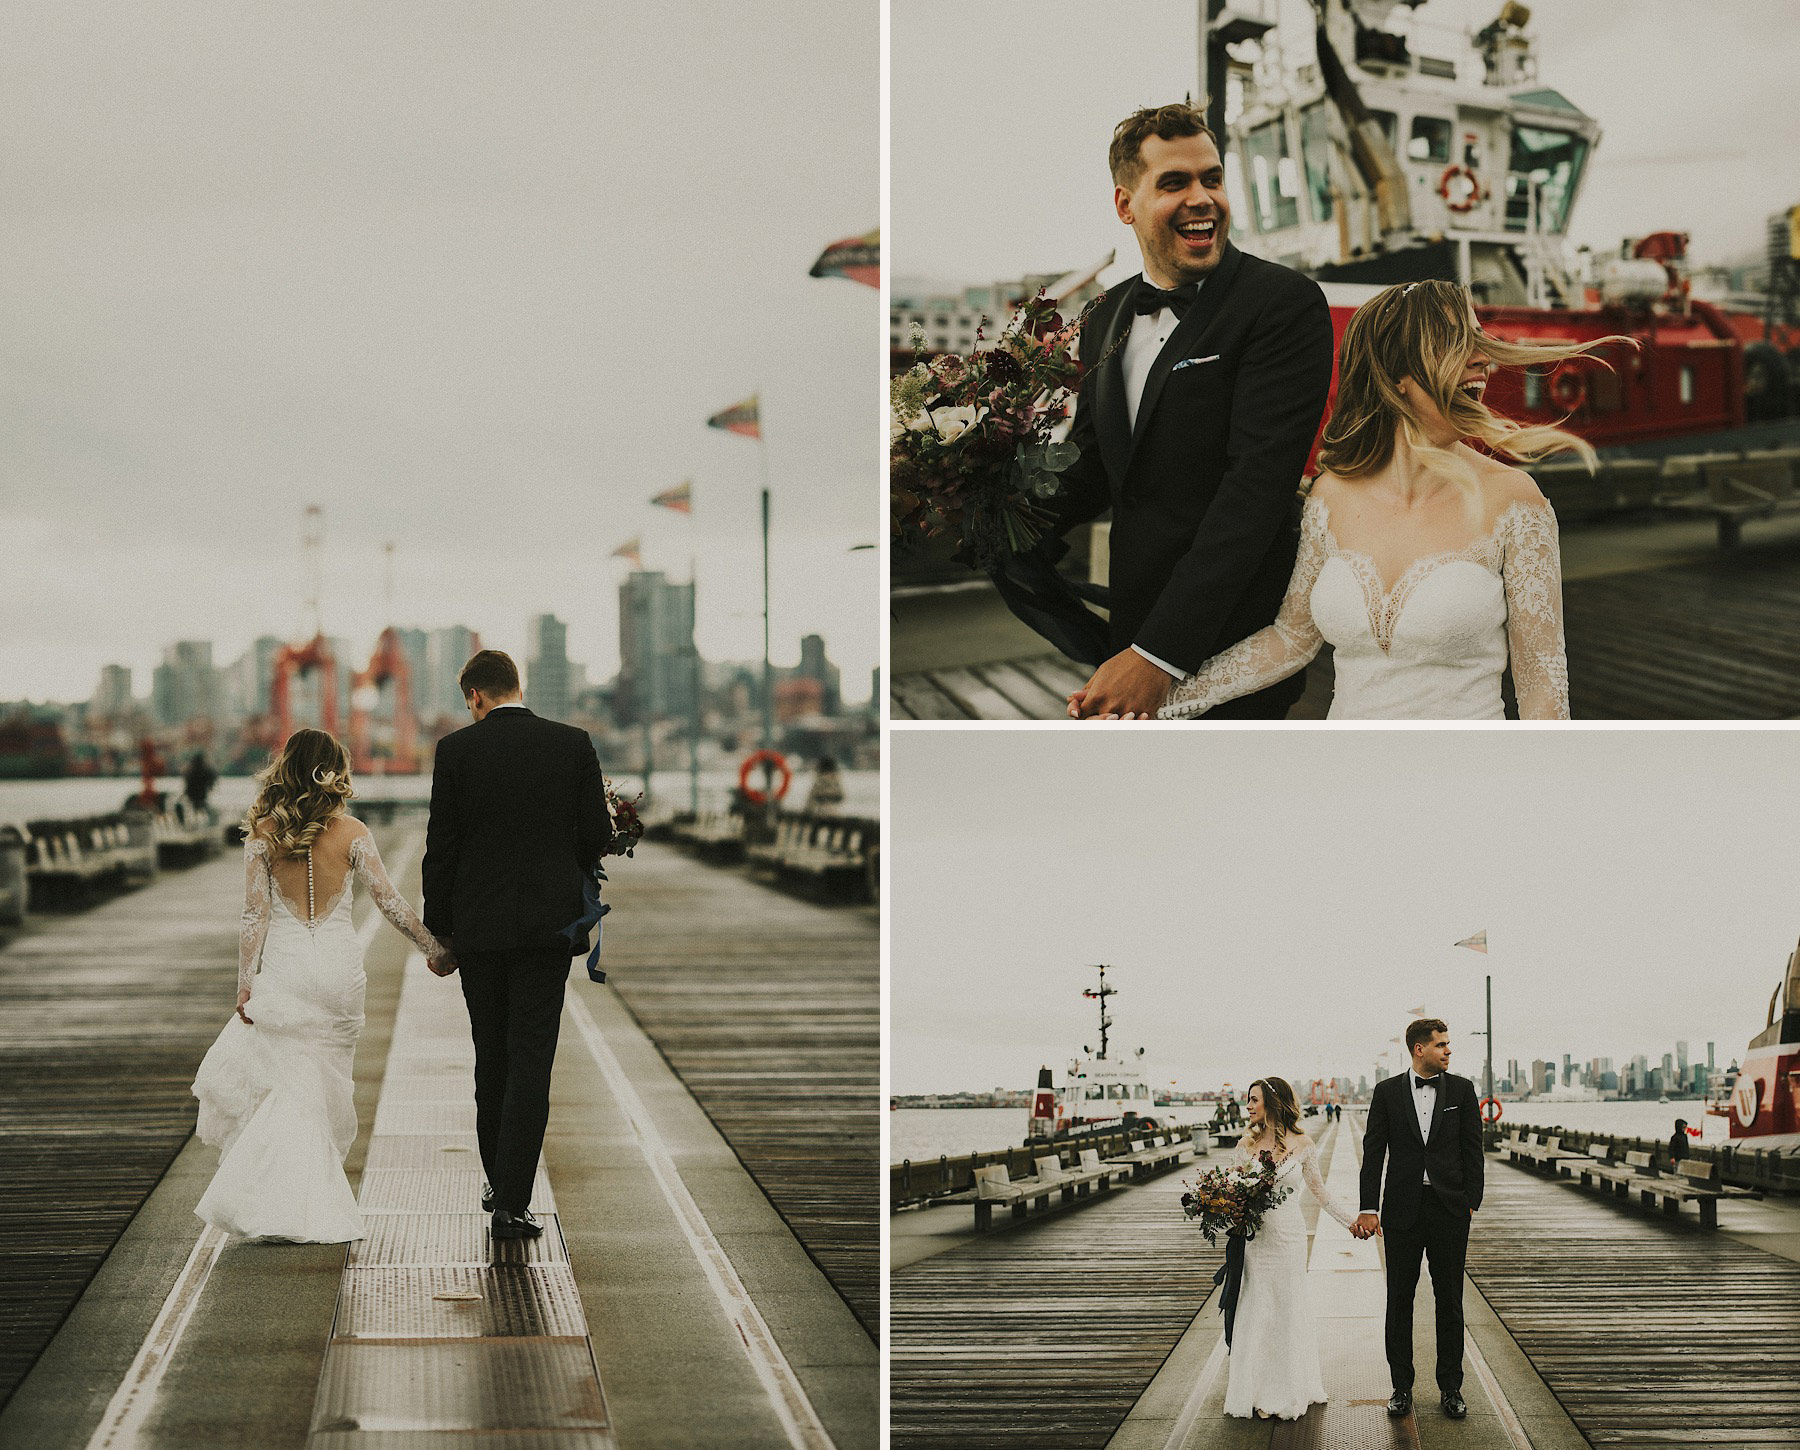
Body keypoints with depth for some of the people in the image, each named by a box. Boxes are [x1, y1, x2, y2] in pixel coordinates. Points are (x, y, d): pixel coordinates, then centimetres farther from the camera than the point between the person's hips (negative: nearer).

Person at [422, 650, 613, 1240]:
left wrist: (439, 931, 6)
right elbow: (598, 834, 0)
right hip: (549, 922, -1)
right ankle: (511, 1202, -8)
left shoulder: (456, 749, -4)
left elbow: (441, 847, -3)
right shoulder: (572, 744, -2)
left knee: (492, 1058, 16)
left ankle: (499, 1183, 27)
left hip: (478, 926, 1)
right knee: (530, 1061, -1)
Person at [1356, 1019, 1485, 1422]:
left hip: (1450, 1208, 0)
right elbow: (1373, 1152, 1)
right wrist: (1368, 1208, -6)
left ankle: (1451, 1388, 12)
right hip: (1403, 1208, 0)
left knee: (1450, 1301, 5)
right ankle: (1402, 1387, 13)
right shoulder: (1387, 1092, 2)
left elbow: (1472, 1150, 3)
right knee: (1400, 1300, 5)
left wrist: (1471, 1203, -5)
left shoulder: (1461, 1090, 3)